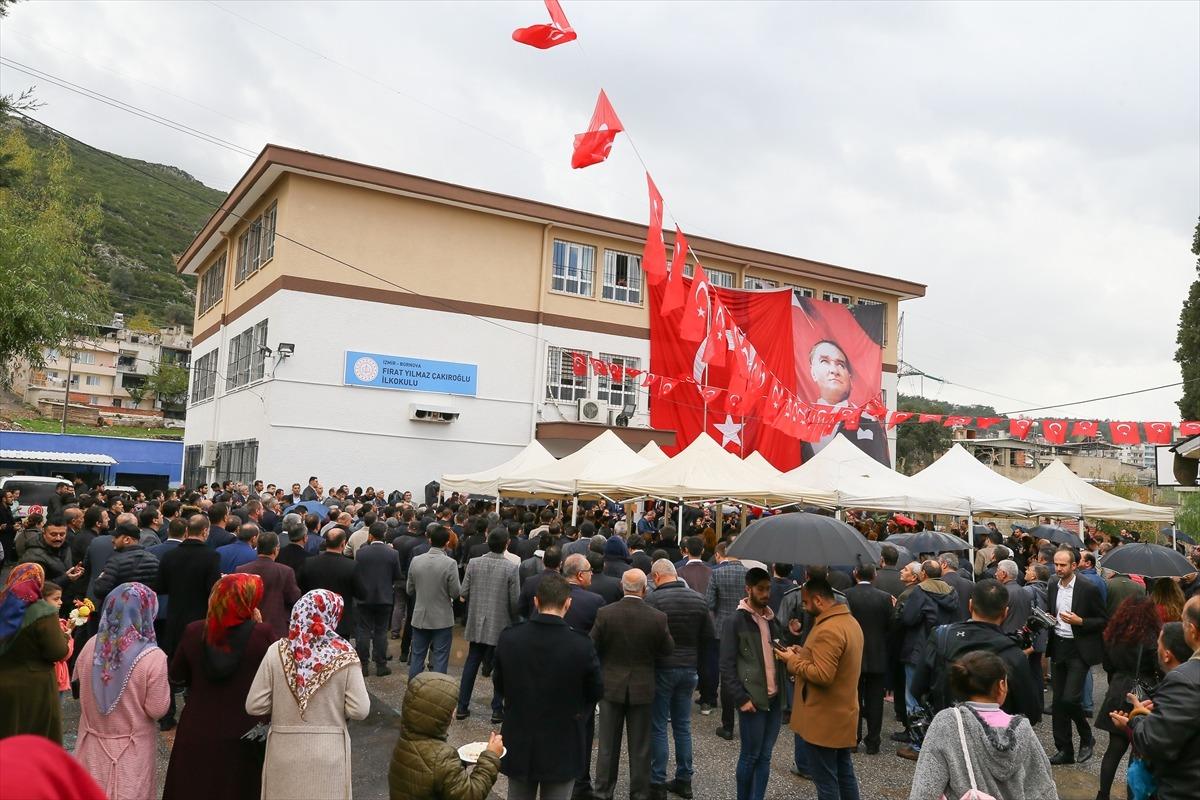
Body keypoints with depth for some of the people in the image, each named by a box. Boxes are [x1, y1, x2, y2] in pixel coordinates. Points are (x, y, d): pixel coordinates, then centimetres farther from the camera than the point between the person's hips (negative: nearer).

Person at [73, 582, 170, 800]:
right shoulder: (153, 657, -25)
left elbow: (79, 680, 9)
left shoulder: (92, 645, -11)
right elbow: (157, 710, -18)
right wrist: (163, 683, -4)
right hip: (132, 749, -4)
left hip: (93, 742, 4)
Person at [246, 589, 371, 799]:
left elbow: (254, 706, -6)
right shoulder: (344, 655, -13)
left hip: (284, 752, 1)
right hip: (328, 753, -1)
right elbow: (359, 710, -12)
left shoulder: (277, 652, -10)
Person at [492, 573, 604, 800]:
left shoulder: (507, 638, -13)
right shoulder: (581, 646, -20)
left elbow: (499, 685, 2)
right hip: (561, 749, -2)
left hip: (518, 745, 3)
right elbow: (596, 693, -5)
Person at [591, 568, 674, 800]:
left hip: (611, 685, 1)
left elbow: (592, 648, -6)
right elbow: (668, 649, -2)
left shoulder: (605, 614, -15)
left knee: (608, 745, 13)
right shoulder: (657, 618, -15)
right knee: (640, 747, 12)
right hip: (643, 688, 0)